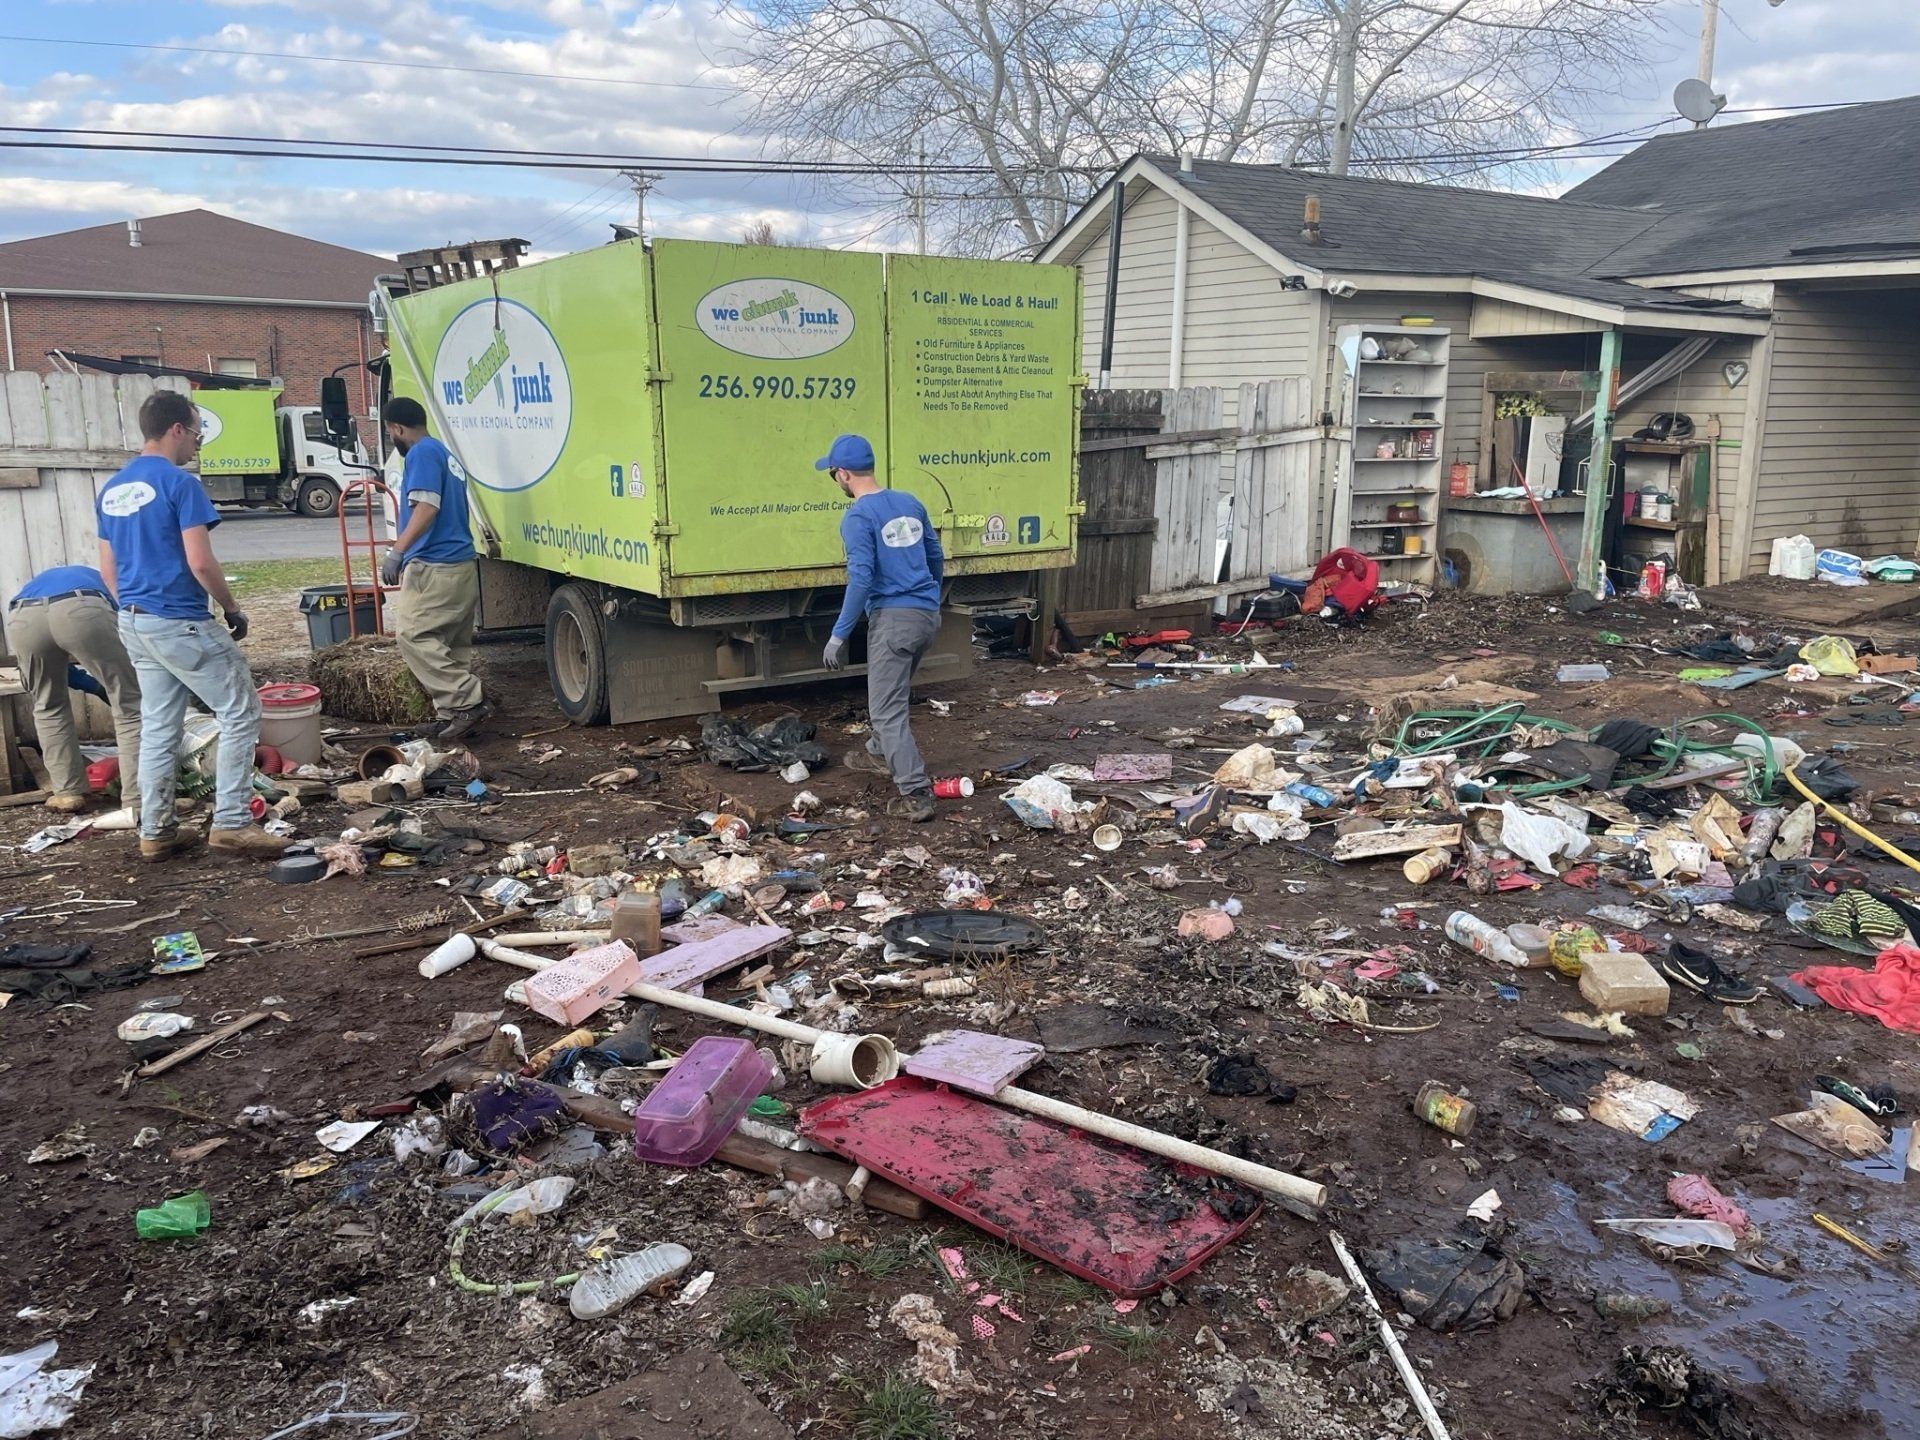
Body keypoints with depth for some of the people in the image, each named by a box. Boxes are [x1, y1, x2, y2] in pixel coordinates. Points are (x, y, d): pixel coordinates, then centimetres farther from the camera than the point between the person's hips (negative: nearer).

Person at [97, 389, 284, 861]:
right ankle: (230, 823, -5)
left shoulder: (112, 489, 12)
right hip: (181, 623, -8)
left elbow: (108, 569, 16)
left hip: (133, 624, 8)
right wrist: (232, 610, -5)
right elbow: (200, 562, -19)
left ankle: (155, 831, 16)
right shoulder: (179, 484, -14)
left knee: (157, 727, 13)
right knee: (240, 714, 0)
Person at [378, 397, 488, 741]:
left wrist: (397, 550, -27)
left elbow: (427, 507, -22)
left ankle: (466, 701, -15)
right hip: (461, 563, 10)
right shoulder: (444, 454, 22)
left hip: (434, 566, -10)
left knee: (413, 635, -10)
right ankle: (459, 711, 10)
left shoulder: (422, 453, -8)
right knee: (453, 643, 10)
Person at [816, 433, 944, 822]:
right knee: (890, 690, 28)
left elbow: (861, 579, -19)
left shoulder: (858, 517, -12)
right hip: (928, 615, 8)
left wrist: (839, 635, -14)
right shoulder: (910, 503, 10)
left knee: (888, 710, -3)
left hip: (893, 618, -8)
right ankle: (879, 753, 47)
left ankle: (917, 796, -8)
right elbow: (936, 558, 18)